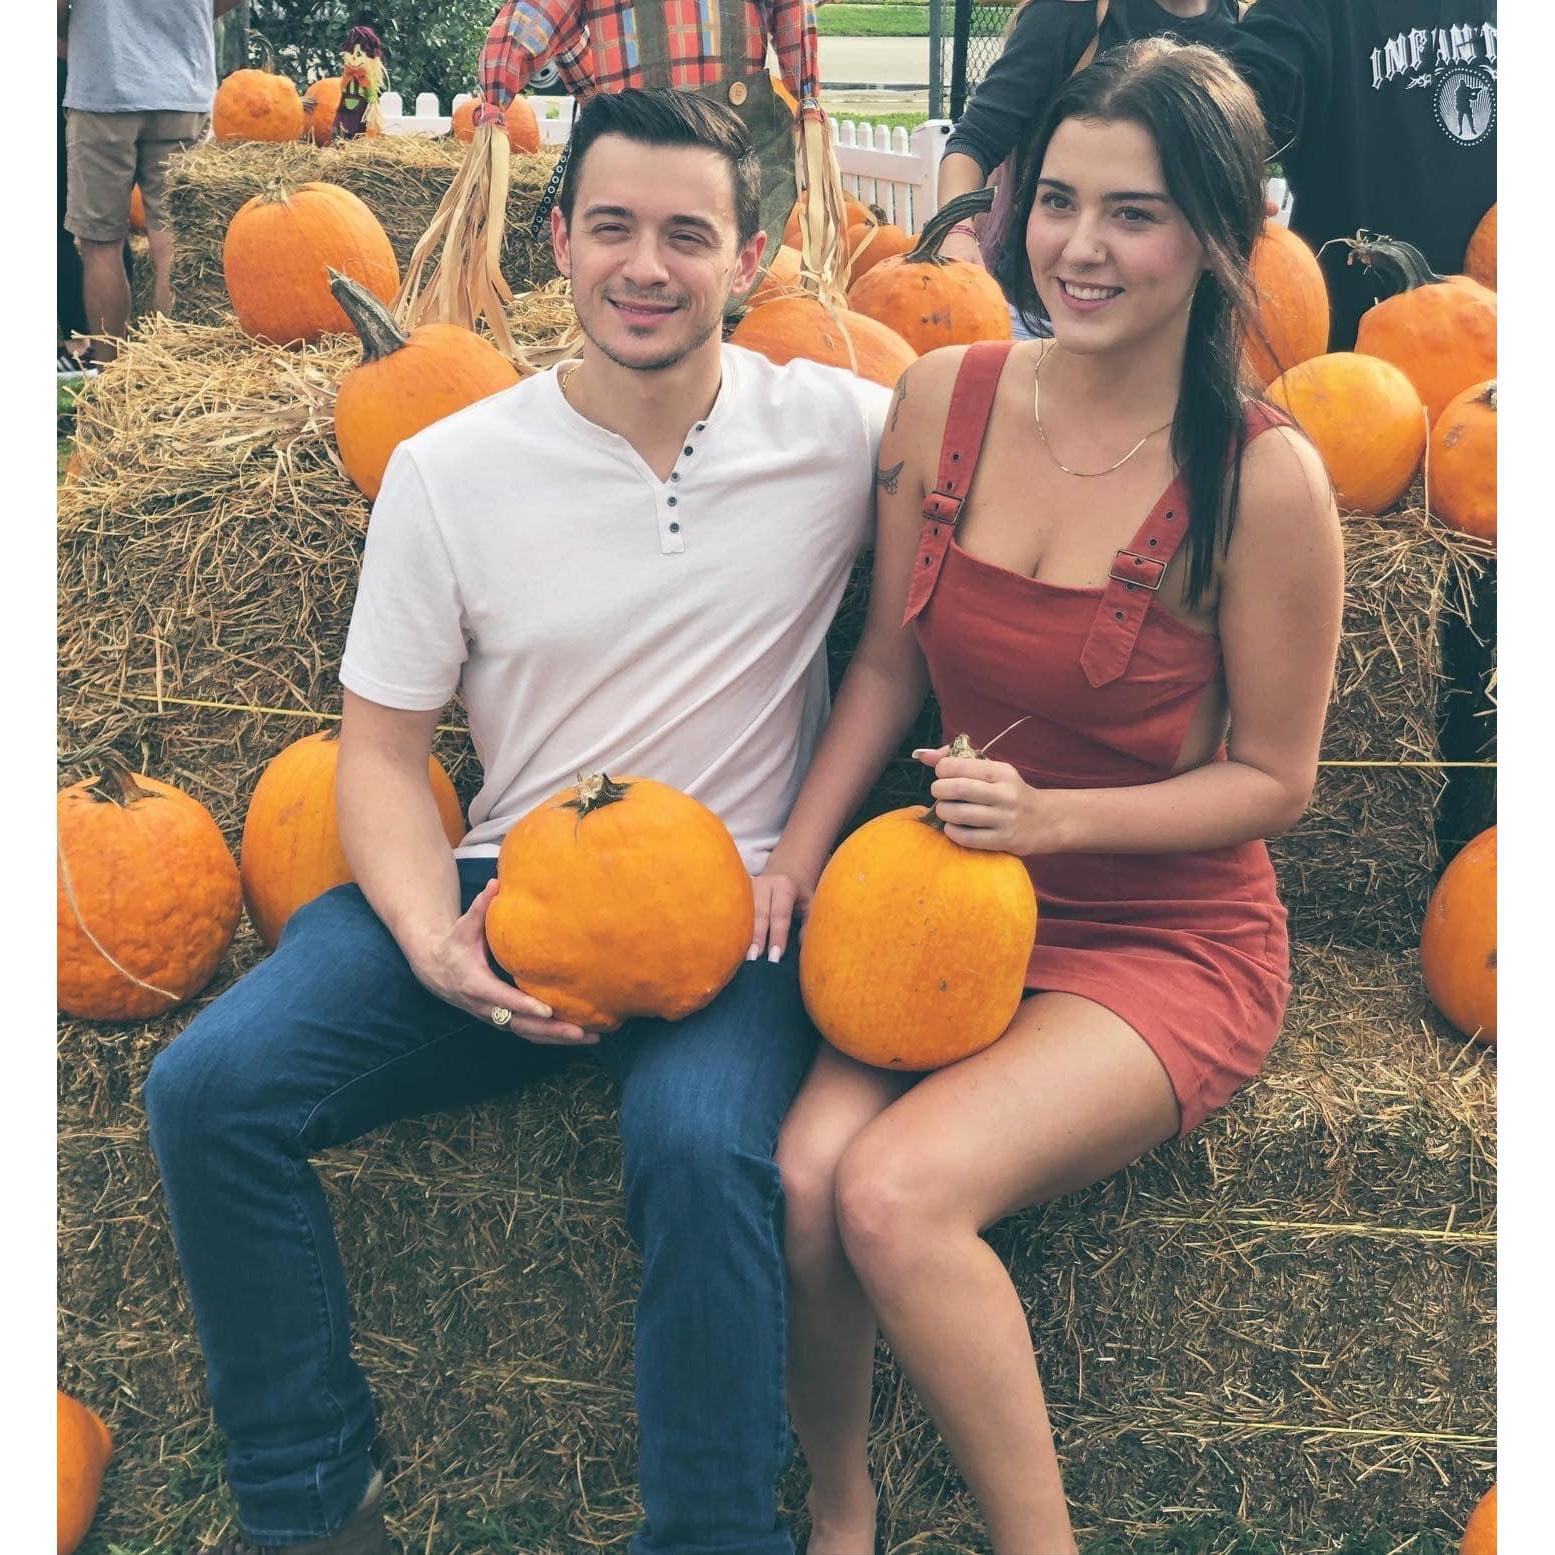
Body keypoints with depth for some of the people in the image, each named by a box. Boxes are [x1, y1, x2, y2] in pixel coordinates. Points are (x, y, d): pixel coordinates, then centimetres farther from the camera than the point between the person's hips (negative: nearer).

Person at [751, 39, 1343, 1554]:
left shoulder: (1263, 477, -14)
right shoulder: (944, 398, -2)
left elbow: (1273, 779, -6)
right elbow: (890, 662, 7)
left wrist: (1052, 816, -19)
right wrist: (797, 855, -4)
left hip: (1168, 943, -4)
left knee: (897, 1194, -27)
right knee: (799, 1173, -23)